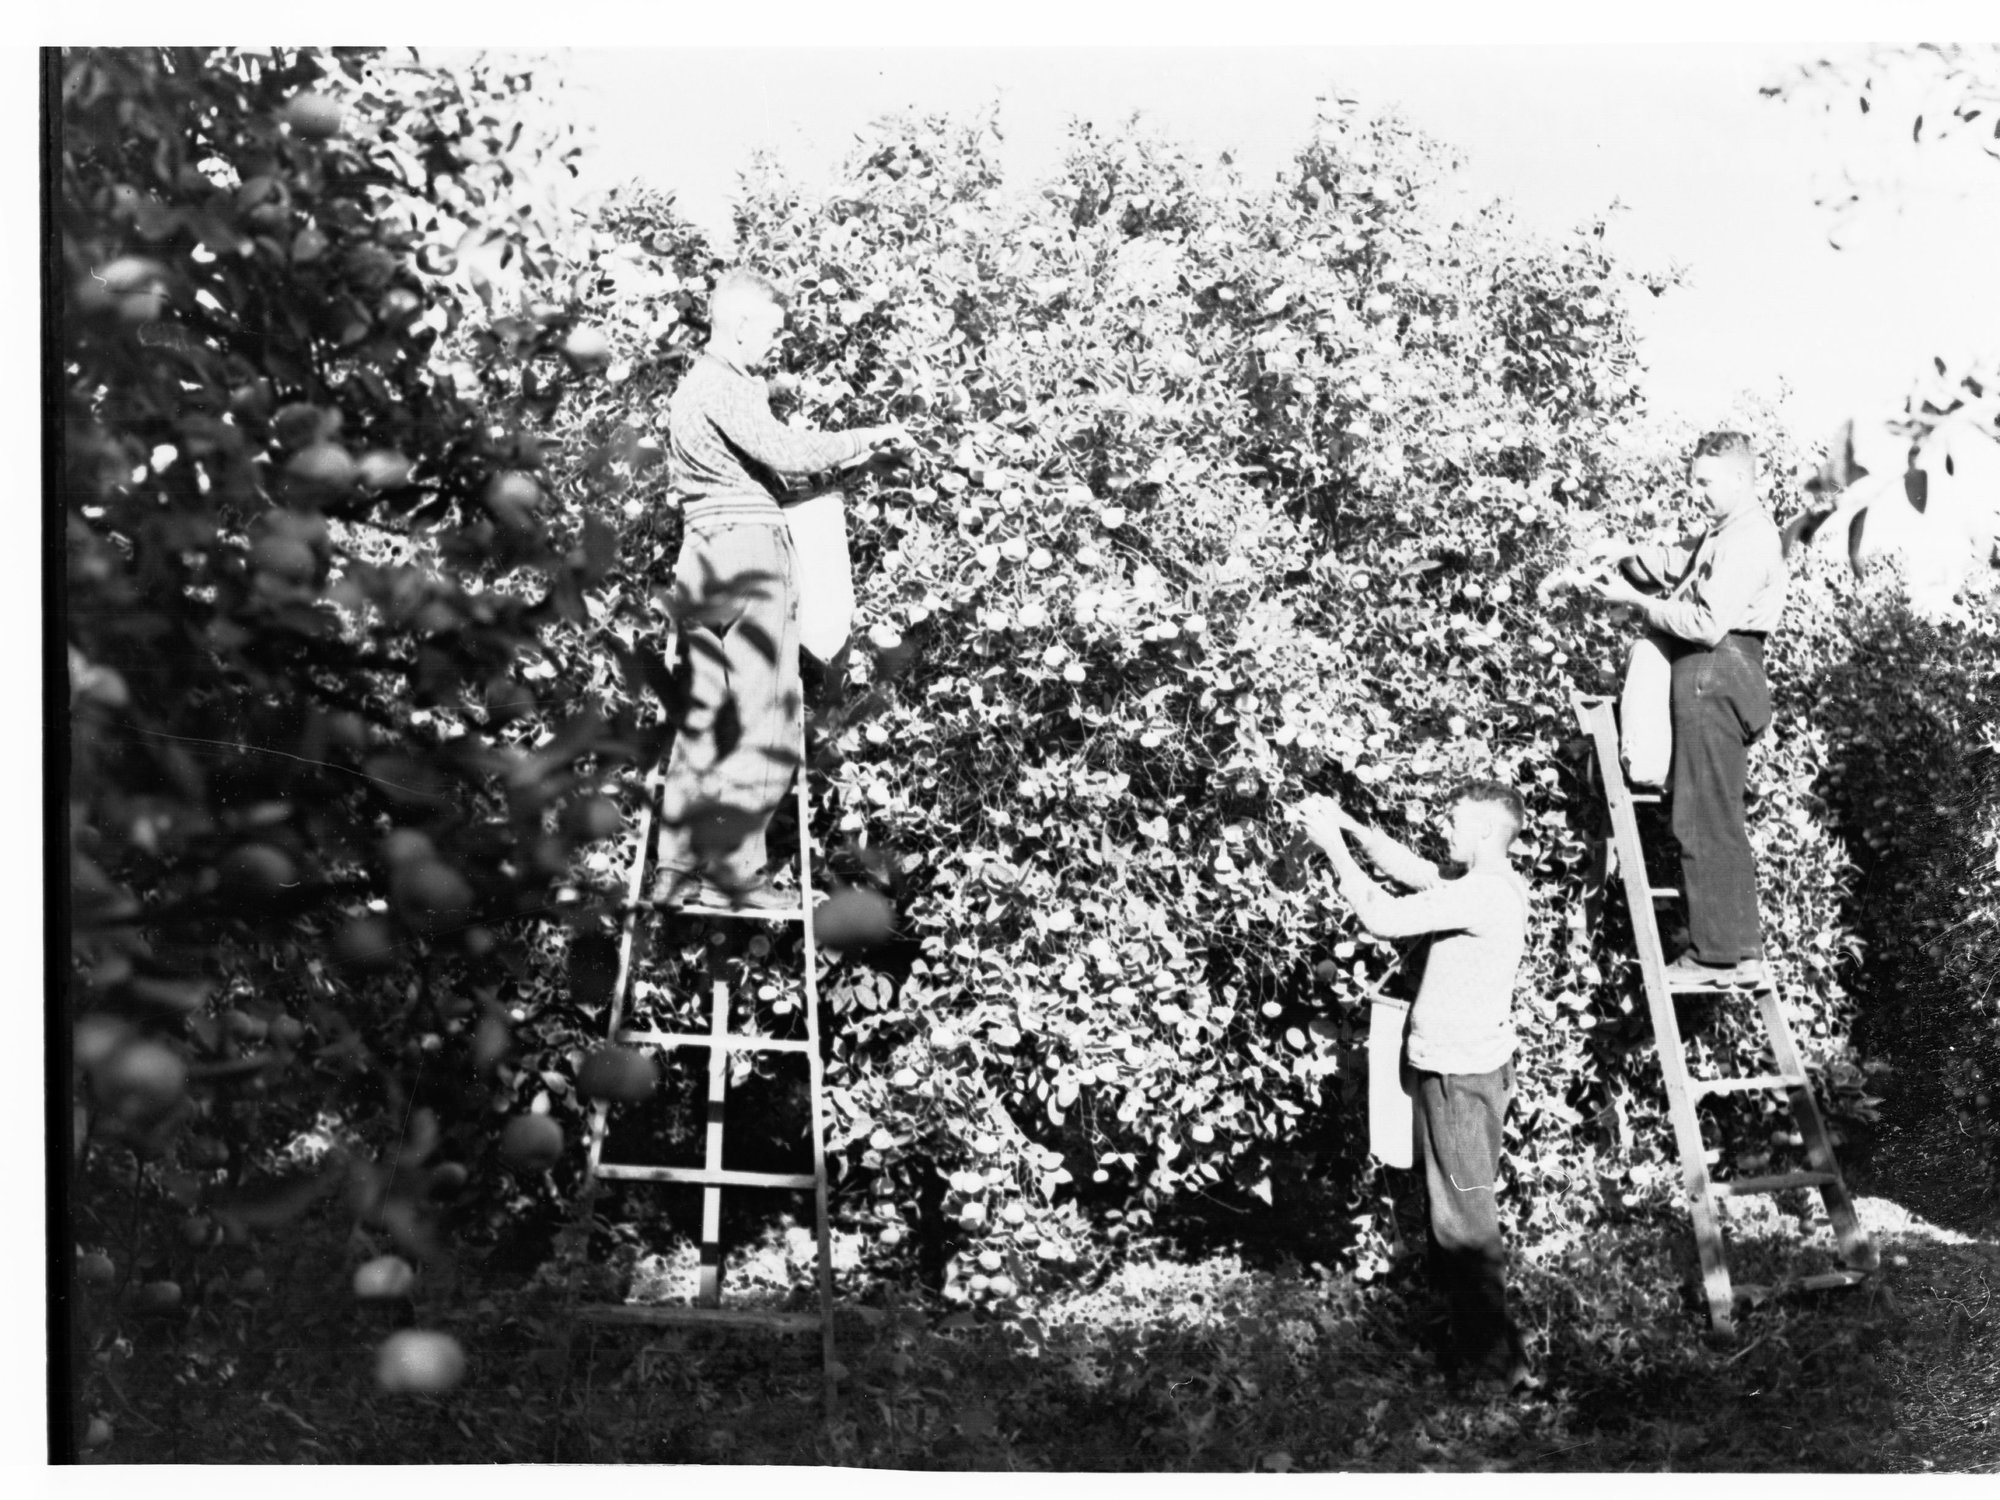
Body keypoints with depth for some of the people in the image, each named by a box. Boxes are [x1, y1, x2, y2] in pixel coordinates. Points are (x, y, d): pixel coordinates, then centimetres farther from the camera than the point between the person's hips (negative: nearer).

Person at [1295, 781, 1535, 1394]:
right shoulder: (1491, 885, 10)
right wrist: (1350, 826, 6)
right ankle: (1476, 1343, 24)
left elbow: (1382, 916, -24)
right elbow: (1412, 870, 17)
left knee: (1464, 1219, -4)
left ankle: (1496, 1358, 2)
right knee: (1453, 1214, 16)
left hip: (1462, 1078, -10)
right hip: (1453, 1068, 10)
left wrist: (1334, 846, -15)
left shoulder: (1484, 894, -21)